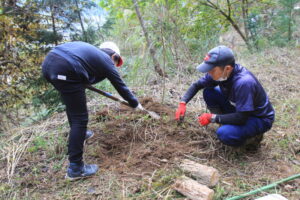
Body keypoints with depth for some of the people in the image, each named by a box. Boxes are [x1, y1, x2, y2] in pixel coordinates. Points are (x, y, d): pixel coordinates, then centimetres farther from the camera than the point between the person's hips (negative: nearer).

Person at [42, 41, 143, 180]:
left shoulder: (92, 51, 31)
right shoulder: (107, 61, 14)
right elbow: (121, 87, 22)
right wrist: (136, 104, 36)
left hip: (48, 62, 9)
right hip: (65, 70, -9)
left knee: (73, 104, 31)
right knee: (80, 118, 1)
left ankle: (78, 134, 53)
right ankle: (75, 169, 6)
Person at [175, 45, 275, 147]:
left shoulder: (244, 82, -36)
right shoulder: (219, 72, -14)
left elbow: (241, 118, -32)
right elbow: (197, 85, 0)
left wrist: (212, 118, -25)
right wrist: (183, 103, -13)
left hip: (260, 118, -7)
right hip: (238, 109, 7)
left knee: (224, 134, -32)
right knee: (208, 92, -7)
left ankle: (253, 136, 0)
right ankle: (226, 124, 6)